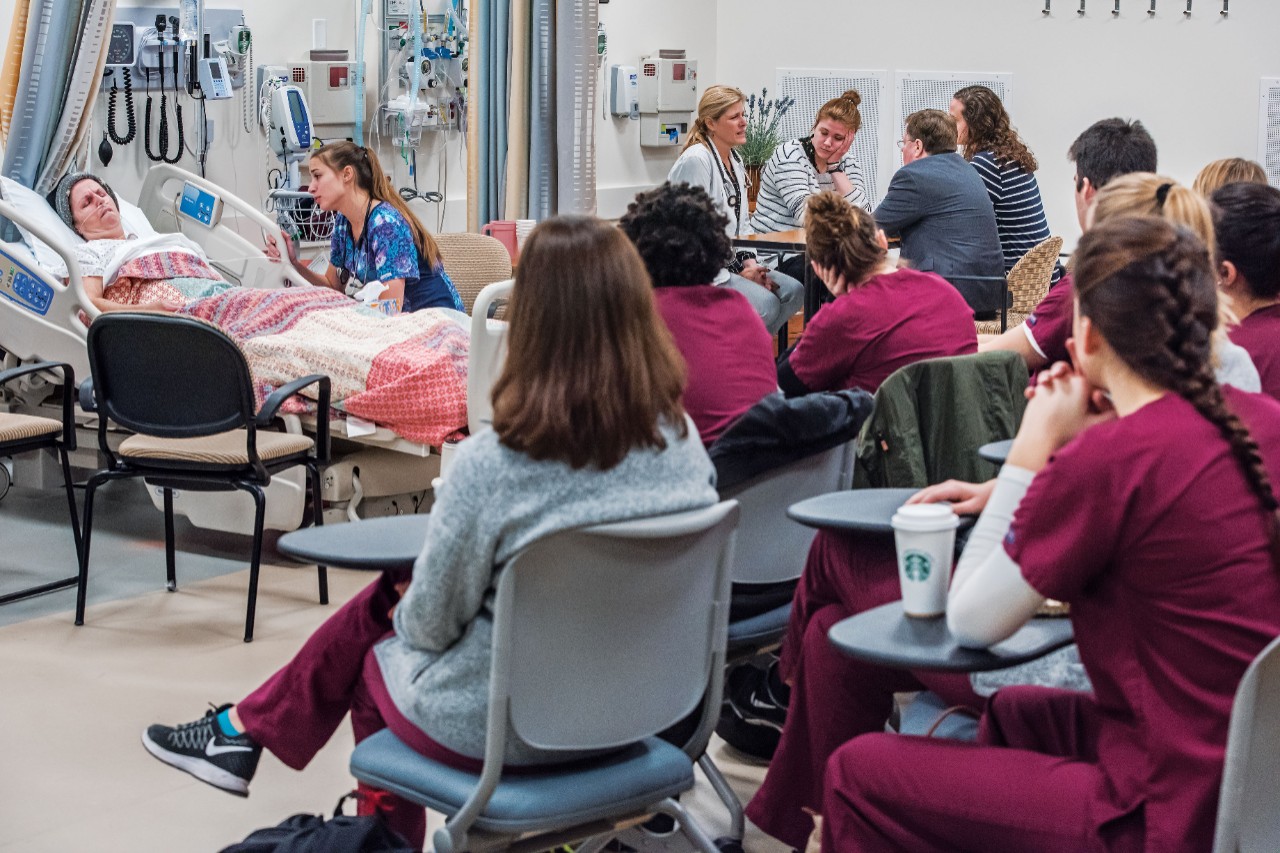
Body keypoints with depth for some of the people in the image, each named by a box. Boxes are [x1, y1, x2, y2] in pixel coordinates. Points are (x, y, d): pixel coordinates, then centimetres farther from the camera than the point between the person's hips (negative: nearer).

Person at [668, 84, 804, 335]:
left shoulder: (735, 161, 14)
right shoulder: (695, 160, -16)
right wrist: (739, 272, -18)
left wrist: (749, 263, -1)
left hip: (729, 262, 9)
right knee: (765, 304, -25)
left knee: (793, 291, -6)